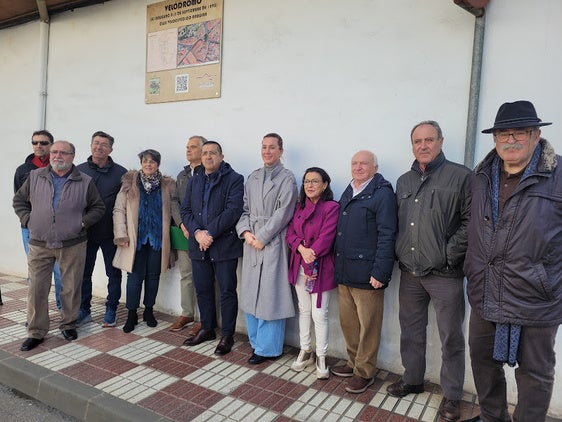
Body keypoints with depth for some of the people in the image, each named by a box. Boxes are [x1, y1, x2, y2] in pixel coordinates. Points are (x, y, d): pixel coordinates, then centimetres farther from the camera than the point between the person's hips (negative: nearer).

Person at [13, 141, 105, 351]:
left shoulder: (85, 182, 1)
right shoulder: (35, 177, 7)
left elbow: (98, 207, 7)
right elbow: (19, 200, 16)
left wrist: (82, 222, -5)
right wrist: (28, 220, 3)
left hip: (72, 245, -1)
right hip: (39, 244, 2)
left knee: (71, 287, 8)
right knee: (37, 288, 4)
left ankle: (68, 324, 26)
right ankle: (36, 332, 17)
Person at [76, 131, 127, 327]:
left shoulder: (120, 173, -3)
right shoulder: (79, 170, 4)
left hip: (111, 233, -2)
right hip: (85, 232, 2)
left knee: (113, 273, 8)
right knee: (84, 273, 11)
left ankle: (111, 310, 23)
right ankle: (83, 310, 26)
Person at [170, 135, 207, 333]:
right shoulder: (182, 175, 17)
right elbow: (174, 201, 12)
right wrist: (182, 224, -3)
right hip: (184, 233, 7)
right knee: (186, 274, 13)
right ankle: (187, 313, 25)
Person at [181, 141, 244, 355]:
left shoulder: (234, 179, -4)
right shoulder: (194, 181, 14)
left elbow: (233, 210, -15)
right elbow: (185, 210, 8)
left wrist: (210, 233, -18)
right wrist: (197, 233, -10)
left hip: (224, 245, -5)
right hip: (198, 245, 6)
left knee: (227, 291, 3)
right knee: (203, 289, 15)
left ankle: (227, 335, 16)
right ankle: (207, 329, 32)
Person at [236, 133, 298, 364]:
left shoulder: (287, 178, -3)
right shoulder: (252, 178, 15)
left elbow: (283, 213, -11)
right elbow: (244, 209, 12)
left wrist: (262, 237, -13)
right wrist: (245, 232, -5)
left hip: (273, 243, -6)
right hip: (252, 243, 6)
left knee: (270, 296, -1)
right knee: (250, 293, 12)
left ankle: (268, 347, 13)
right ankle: (257, 341, 28)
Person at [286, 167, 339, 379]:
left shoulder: (332, 207, -10)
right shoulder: (299, 206, 10)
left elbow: (325, 239, -16)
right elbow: (290, 233, 4)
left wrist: (311, 264, -15)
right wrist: (302, 248, -15)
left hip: (320, 268, -5)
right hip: (299, 266, 5)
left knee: (319, 314, 0)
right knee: (304, 310, 15)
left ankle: (321, 358, 16)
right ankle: (305, 352, 29)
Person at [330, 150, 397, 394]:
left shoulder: (382, 194, -8)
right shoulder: (347, 194, 16)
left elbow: (387, 236, -14)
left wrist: (380, 272, -19)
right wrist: (338, 266, 14)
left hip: (366, 273, -7)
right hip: (344, 272, 7)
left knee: (368, 326, 6)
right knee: (347, 322, 17)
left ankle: (365, 372, 21)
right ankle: (354, 363, 34)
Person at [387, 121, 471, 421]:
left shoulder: (460, 176, -4)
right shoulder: (404, 182, 12)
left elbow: (470, 222, -9)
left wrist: (450, 254, -13)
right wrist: (399, 255, 6)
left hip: (445, 273, -5)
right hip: (410, 272, 5)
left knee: (451, 337, 7)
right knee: (411, 330, 16)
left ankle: (452, 395, 25)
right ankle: (412, 380, 35)